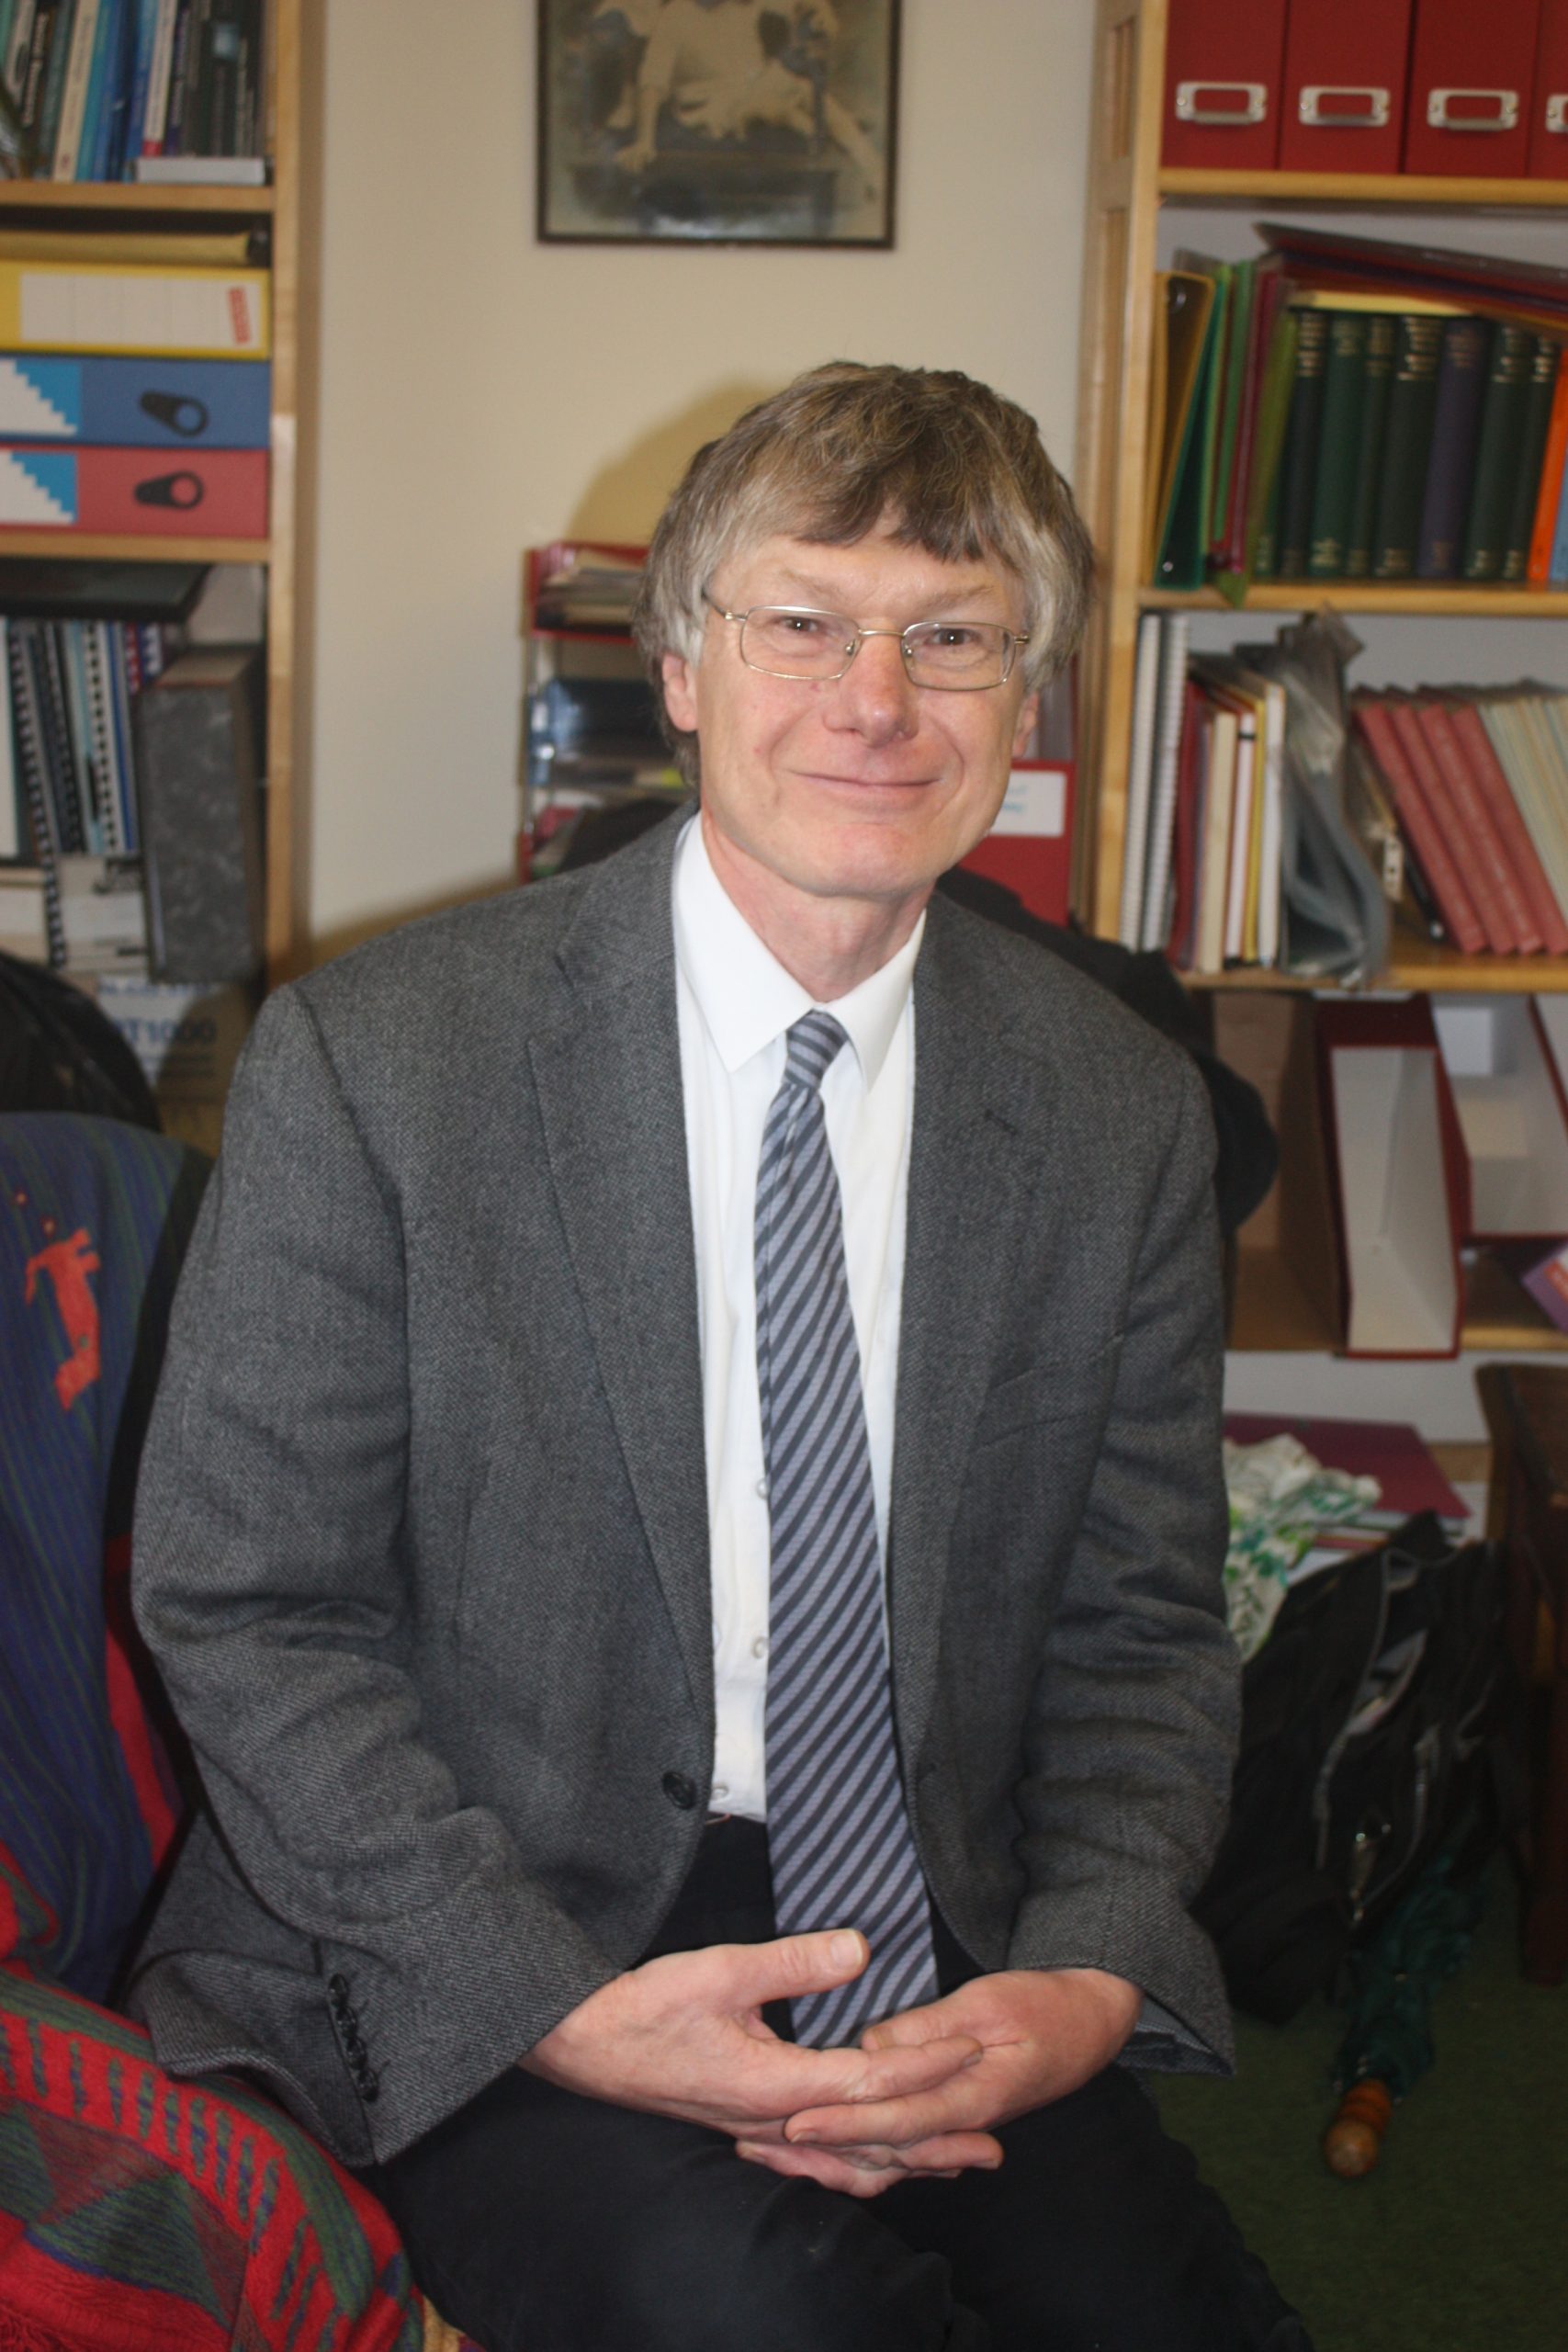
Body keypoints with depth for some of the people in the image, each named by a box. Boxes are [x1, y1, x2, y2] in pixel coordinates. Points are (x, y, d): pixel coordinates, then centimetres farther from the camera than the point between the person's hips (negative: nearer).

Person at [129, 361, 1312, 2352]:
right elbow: (242, 1609, -7)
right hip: (464, 1966, -3)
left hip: (941, 1964, 4)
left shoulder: (1124, 1114, 2)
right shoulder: (372, 1062, -9)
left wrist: (1089, 1974, -11)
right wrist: (552, 2003, -17)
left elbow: (1141, 1628, 8)